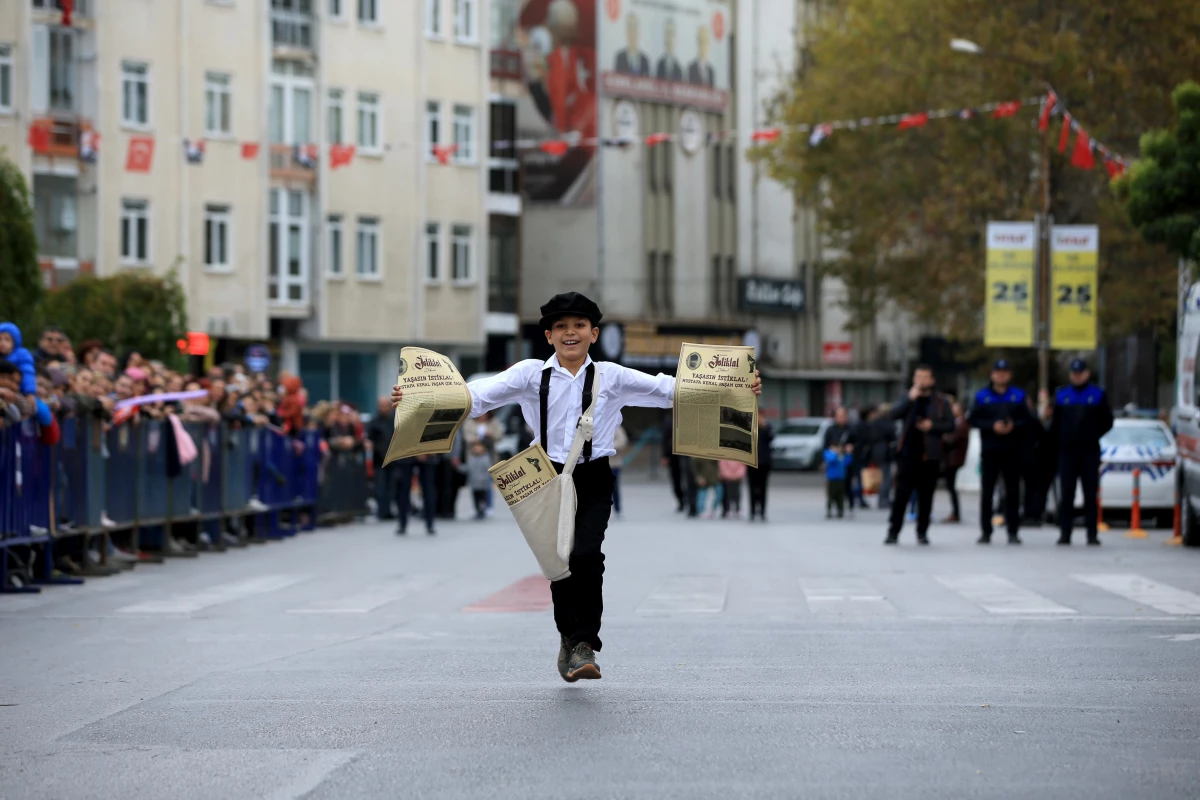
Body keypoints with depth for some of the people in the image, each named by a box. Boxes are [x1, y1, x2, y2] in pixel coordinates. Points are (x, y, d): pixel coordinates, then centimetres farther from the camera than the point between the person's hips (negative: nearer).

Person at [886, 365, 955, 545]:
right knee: (901, 494, -4)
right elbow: (894, 413, -9)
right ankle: (893, 531, -1)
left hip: (930, 455, 0)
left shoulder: (940, 401, 4)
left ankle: (922, 532, 14)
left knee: (925, 496, 5)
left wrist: (933, 426, -12)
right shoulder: (908, 399, 7)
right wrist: (910, 398, -20)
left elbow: (950, 425, 3)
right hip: (908, 454, 0)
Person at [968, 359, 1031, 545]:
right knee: (986, 491, 0)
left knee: (1013, 491, 2)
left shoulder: (1018, 396, 7)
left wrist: (1013, 426, -14)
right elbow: (972, 419, -1)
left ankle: (1013, 531, 7)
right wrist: (992, 426, -14)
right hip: (989, 451, -1)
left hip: (1012, 451, 1)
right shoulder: (982, 396, 4)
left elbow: (1026, 420, 5)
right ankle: (985, 531, 5)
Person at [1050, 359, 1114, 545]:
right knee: (1066, 495, 1)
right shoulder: (1062, 395, 10)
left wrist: (1092, 437, 2)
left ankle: (1092, 533, 1)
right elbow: (1055, 424, 12)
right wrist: (1057, 442, 5)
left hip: (1090, 452, -2)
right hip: (1067, 451, 2)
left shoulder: (1098, 395, 4)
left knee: (1090, 494, -1)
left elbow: (1107, 422, 7)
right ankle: (1065, 533, 2)